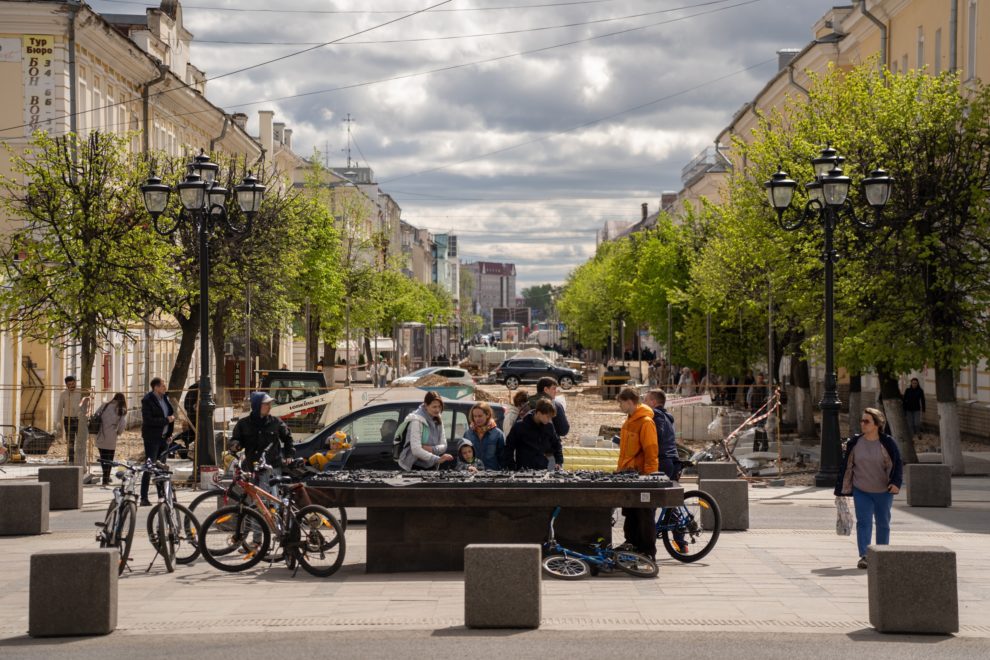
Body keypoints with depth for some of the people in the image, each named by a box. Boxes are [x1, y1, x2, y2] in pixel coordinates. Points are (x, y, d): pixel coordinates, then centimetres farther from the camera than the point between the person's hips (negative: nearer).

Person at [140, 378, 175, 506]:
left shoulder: (165, 398, 11)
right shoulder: (147, 401, -12)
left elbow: (171, 413, 23)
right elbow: (148, 420, -21)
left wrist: (168, 434, 15)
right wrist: (166, 420, -18)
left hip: (163, 437, 7)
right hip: (152, 438, -7)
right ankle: (144, 499, -6)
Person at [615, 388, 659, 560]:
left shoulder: (646, 422, -13)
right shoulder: (628, 422, 14)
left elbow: (651, 452, -16)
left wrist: (649, 477, -17)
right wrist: (619, 469, 19)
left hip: (642, 476, -9)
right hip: (628, 477, 9)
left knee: (645, 518, -3)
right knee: (630, 516, 12)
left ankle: (648, 554, 2)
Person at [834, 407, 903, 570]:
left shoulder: (887, 443, -8)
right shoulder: (854, 443, -2)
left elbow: (897, 464, -5)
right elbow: (846, 466, 4)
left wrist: (895, 483, -21)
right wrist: (841, 489, 4)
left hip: (883, 491, -1)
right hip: (861, 491, 1)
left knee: (883, 523, 10)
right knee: (863, 522, -10)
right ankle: (864, 556, -16)